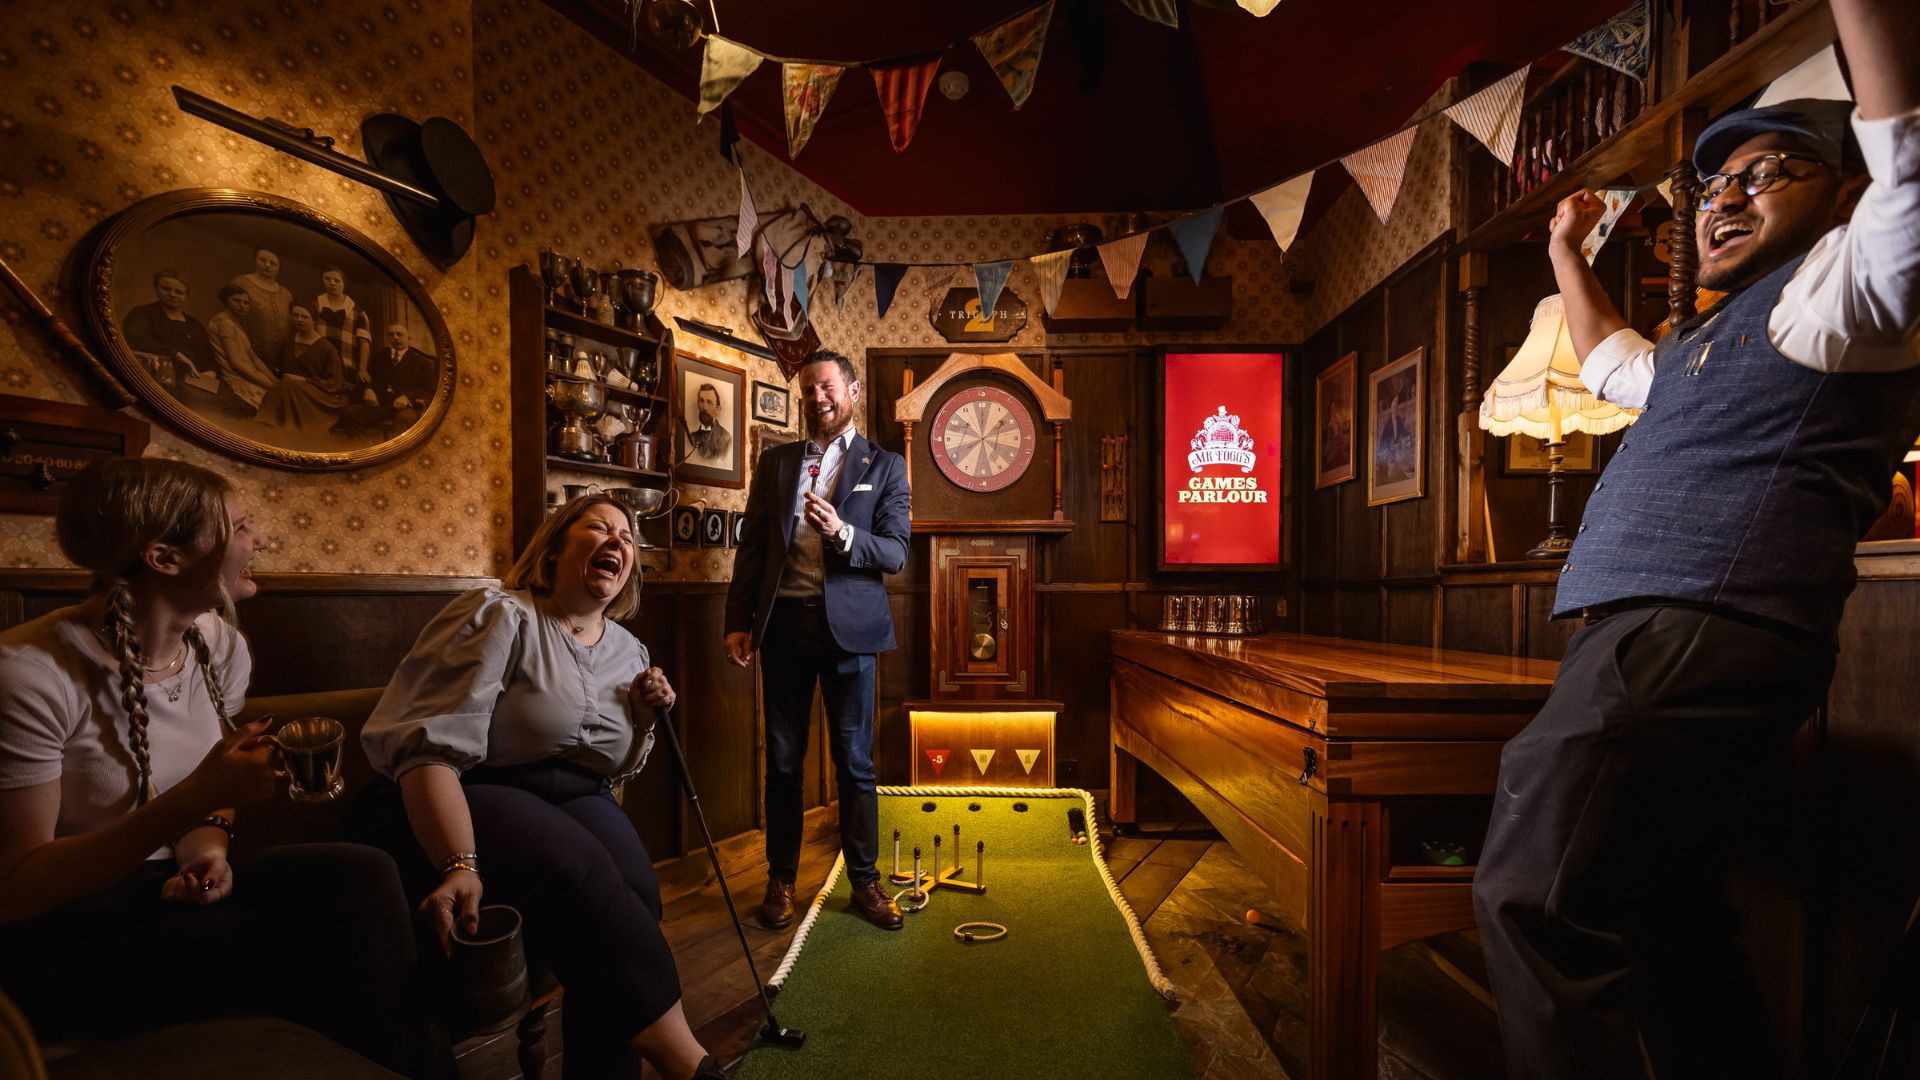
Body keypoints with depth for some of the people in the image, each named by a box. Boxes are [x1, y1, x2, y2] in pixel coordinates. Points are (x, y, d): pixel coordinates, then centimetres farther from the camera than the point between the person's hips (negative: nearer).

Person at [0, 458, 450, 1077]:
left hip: (162, 884, 5)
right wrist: (193, 800, -31)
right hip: (54, 932, -5)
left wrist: (207, 847, -10)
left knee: (360, 874, -21)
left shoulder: (221, 646, -1)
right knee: (316, 950, -25)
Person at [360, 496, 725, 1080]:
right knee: (580, 873, -34)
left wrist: (642, 719, -3)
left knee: (634, 894, -27)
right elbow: (430, 746, -18)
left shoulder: (629, 650, 10)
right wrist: (458, 865, -31)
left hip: (578, 798, 6)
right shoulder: (501, 616, -8)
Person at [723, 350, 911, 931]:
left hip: (847, 623, -2)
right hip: (783, 622, 3)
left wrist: (842, 532, -21)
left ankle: (864, 882, 22)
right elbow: (751, 547, 10)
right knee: (782, 761, 11)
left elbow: (895, 553, -4)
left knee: (855, 762, 5)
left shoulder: (884, 466, 4)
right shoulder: (775, 462, 12)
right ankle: (781, 880, 28)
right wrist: (738, 621, 3)